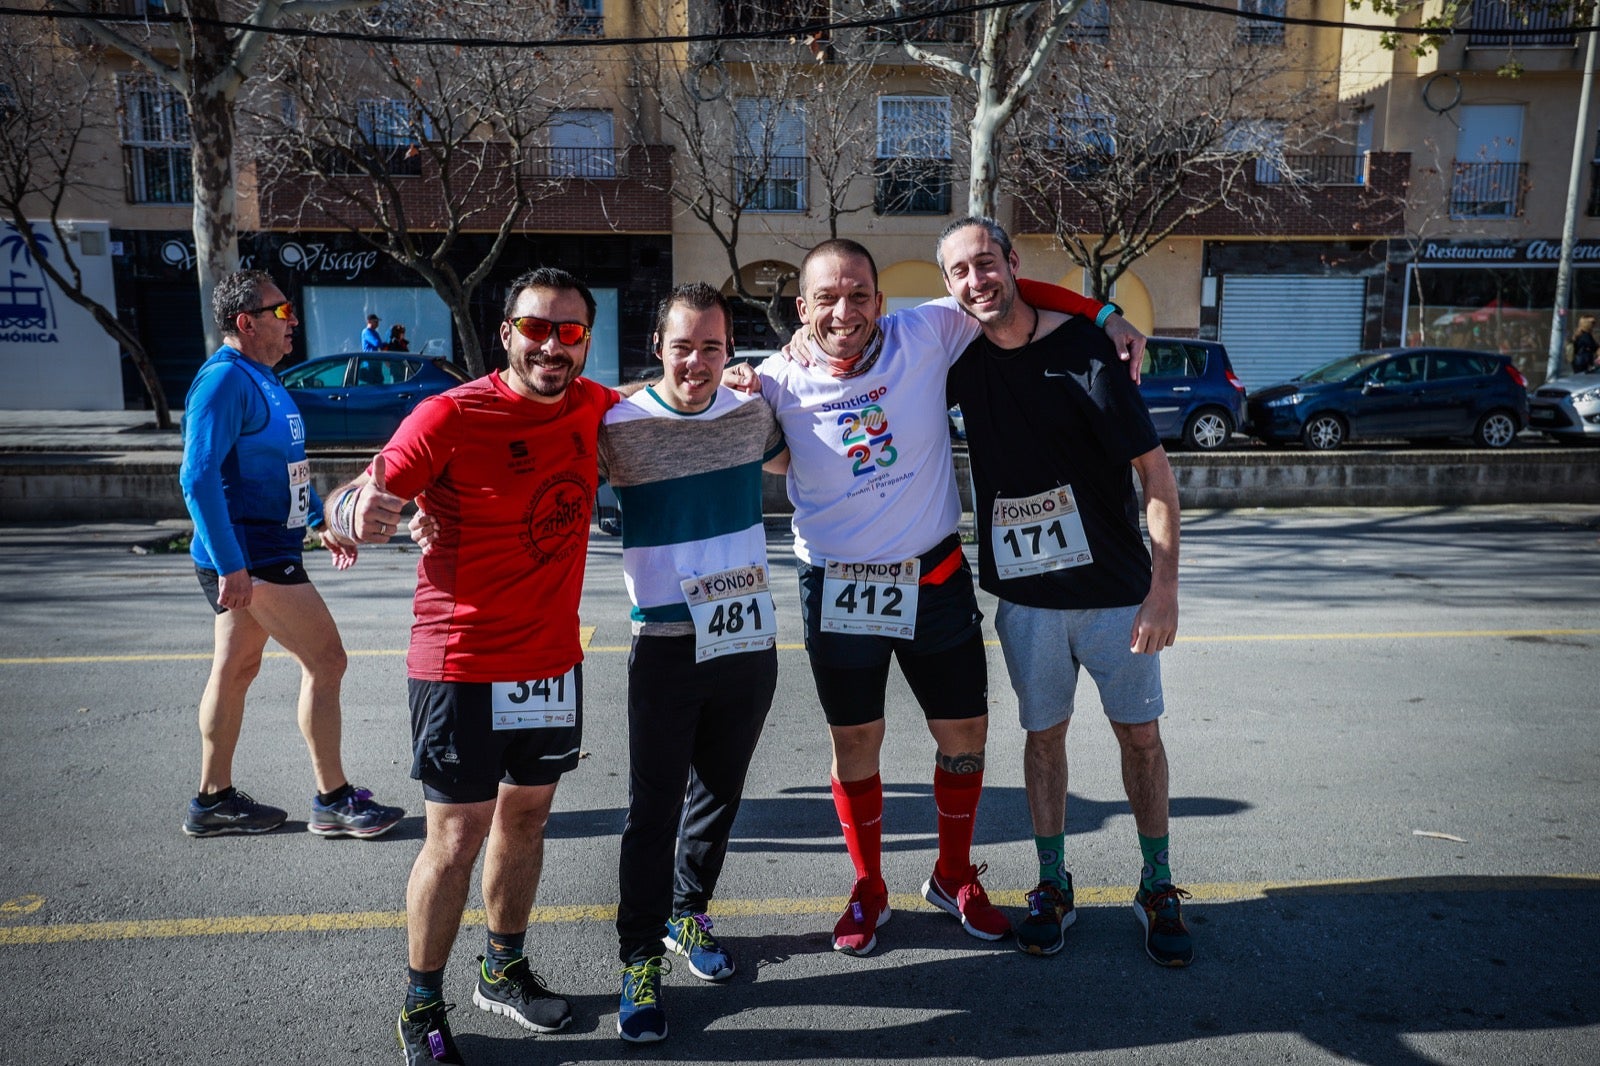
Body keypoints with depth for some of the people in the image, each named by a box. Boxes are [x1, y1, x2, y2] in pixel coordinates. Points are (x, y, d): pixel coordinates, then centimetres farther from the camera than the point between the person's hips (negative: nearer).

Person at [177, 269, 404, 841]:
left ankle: (213, 802, 25)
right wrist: (230, 565, -27)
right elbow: (198, 477, -24)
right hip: (249, 556, -10)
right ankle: (333, 800, 5)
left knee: (236, 669, 14)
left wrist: (321, 521, 24)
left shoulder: (261, 379, 14)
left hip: (264, 551, 10)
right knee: (325, 660, -5)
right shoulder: (225, 380, -17)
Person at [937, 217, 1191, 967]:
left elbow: (1153, 469, -13)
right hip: (1026, 594, 3)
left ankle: (1157, 888, 26)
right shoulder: (965, 362, 0)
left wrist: (1165, 585, -17)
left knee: (1140, 733, 8)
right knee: (1044, 734, 12)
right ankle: (1052, 885, 28)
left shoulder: (1082, 348, -13)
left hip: (1116, 588, -2)